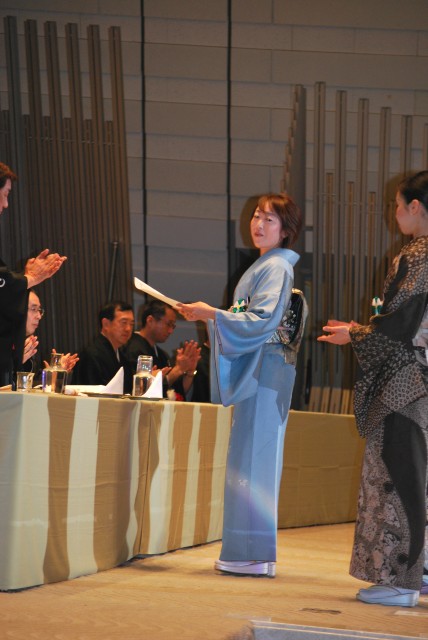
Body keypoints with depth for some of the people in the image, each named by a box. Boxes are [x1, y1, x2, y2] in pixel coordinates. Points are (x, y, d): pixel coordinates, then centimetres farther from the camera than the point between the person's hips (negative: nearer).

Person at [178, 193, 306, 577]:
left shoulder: (276, 268, -11)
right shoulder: (265, 266, 19)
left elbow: (264, 321, -19)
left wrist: (212, 314, -20)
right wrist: (210, 315, 15)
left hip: (264, 369, -10)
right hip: (255, 368, 10)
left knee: (254, 456, -10)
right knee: (253, 457, 10)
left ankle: (255, 556, -9)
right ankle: (253, 553, 12)